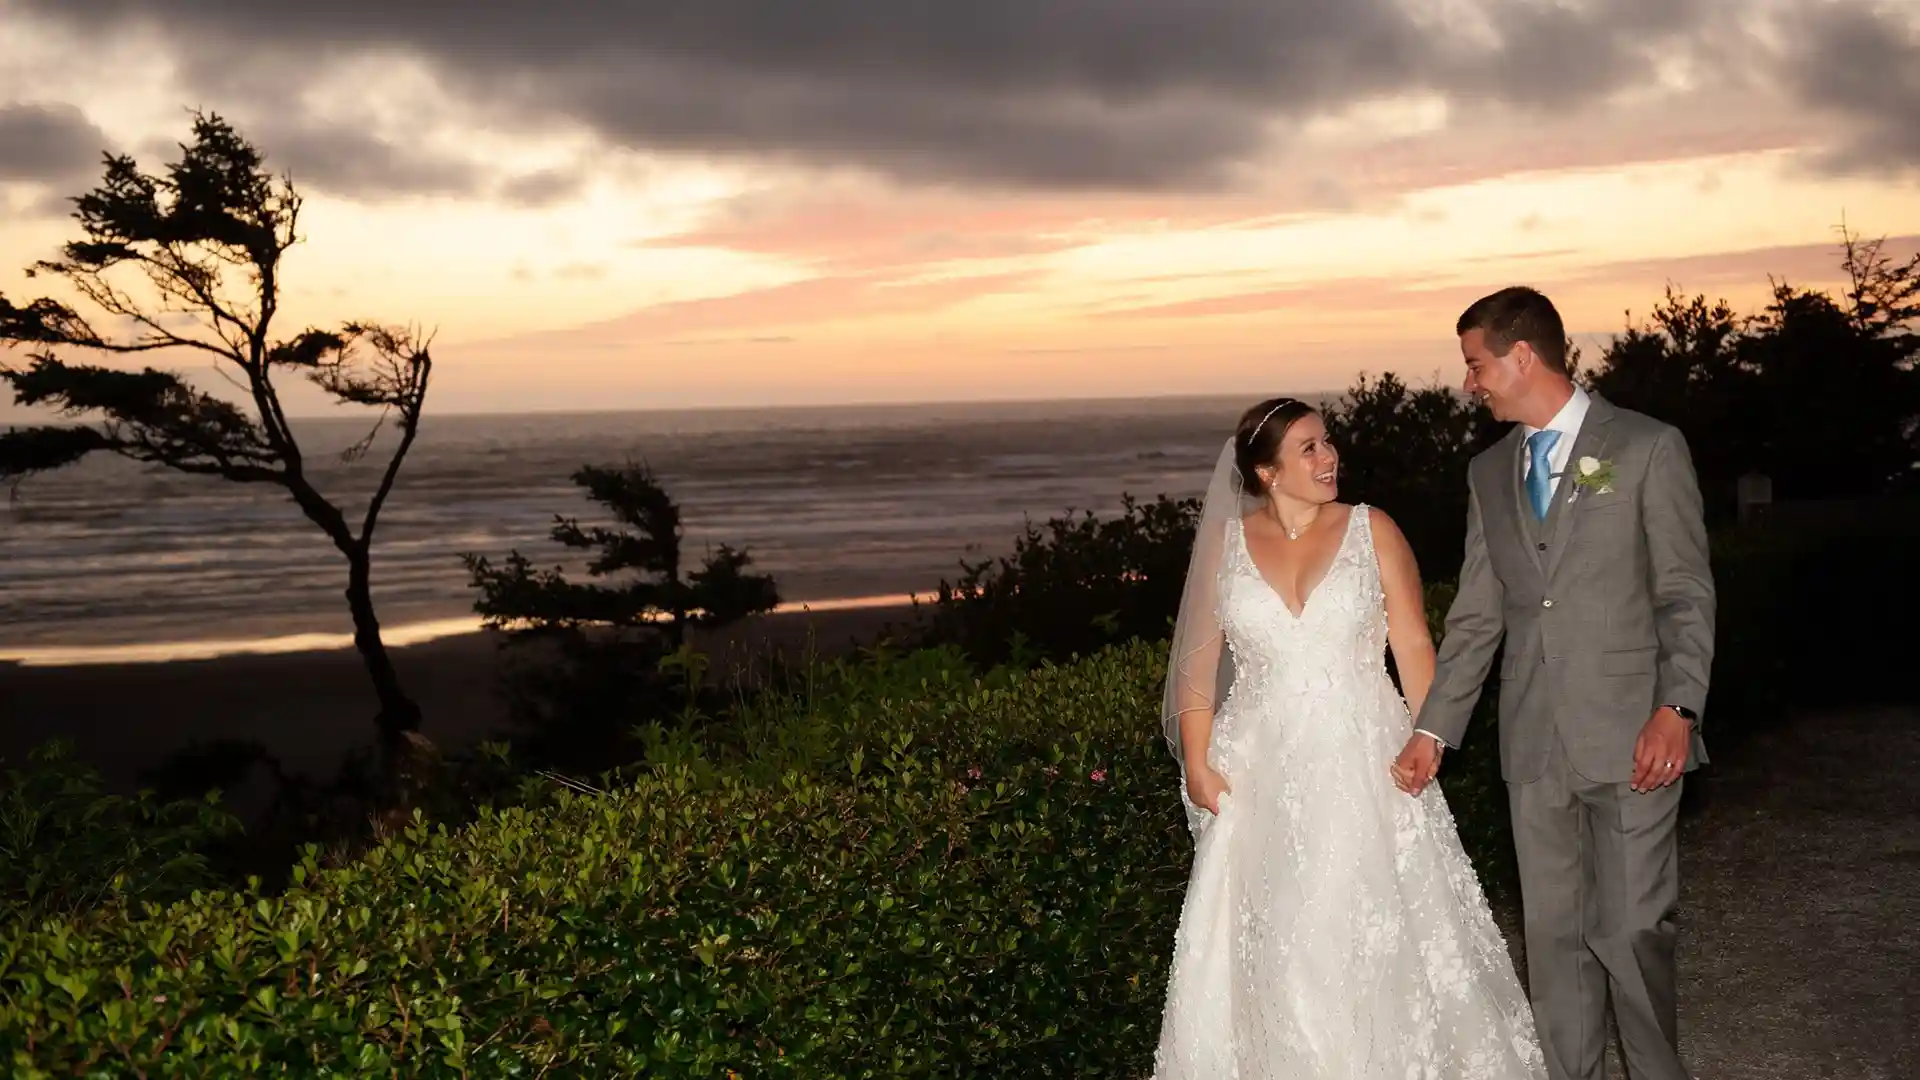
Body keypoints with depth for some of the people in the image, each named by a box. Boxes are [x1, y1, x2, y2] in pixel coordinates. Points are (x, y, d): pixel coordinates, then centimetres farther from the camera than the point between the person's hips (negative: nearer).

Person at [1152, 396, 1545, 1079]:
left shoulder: (1371, 531, 0)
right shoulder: (1226, 543, 3)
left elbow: (1413, 646, 0)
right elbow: (1199, 660, 5)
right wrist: (1197, 762, -3)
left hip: (1362, 765, -1)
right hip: (1262, 773, 1)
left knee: (1378, 936, 1)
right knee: (1266, 950, 3)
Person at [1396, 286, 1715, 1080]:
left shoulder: (1648, 448, 0)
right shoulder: (1489, 472, 14)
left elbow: (1687, 594, -3)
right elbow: (1476, 615, 12)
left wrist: (1677, 707, -15)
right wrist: (1434, 729, 6)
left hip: (1631, 736, -4)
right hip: (1535, 743, 5)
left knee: (1629, 927, -4)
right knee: (1553, 934, 8)